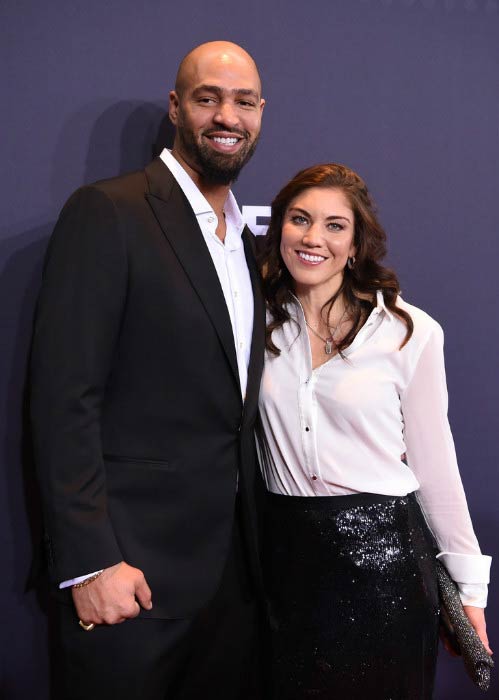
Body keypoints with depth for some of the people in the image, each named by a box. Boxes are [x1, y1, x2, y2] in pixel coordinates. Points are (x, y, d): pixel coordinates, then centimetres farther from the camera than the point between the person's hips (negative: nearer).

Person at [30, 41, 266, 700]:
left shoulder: (247, 241, 13)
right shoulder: (107, 213, -10)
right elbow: (63, 397, -16)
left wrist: (253, 540, 11)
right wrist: (90, 561, -19)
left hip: (232, 564, 7)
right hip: (133, 561, -6)